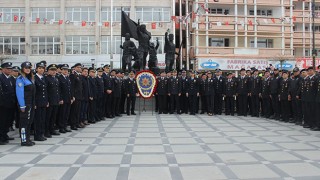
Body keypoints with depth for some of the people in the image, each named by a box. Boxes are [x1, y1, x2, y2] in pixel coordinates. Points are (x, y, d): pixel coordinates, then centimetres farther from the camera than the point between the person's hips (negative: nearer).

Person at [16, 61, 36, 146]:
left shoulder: (30, 78, 15)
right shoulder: (20, 79, -10)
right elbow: (19, 93, -16)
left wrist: (34, 104, 10)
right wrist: (22, 106, -20)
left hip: (31, 104, 8)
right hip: (25, 104, -8)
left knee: (29, 121, 12)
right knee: (24, 122, -2)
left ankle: (28, 139, 21)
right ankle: (24, 140, 4)